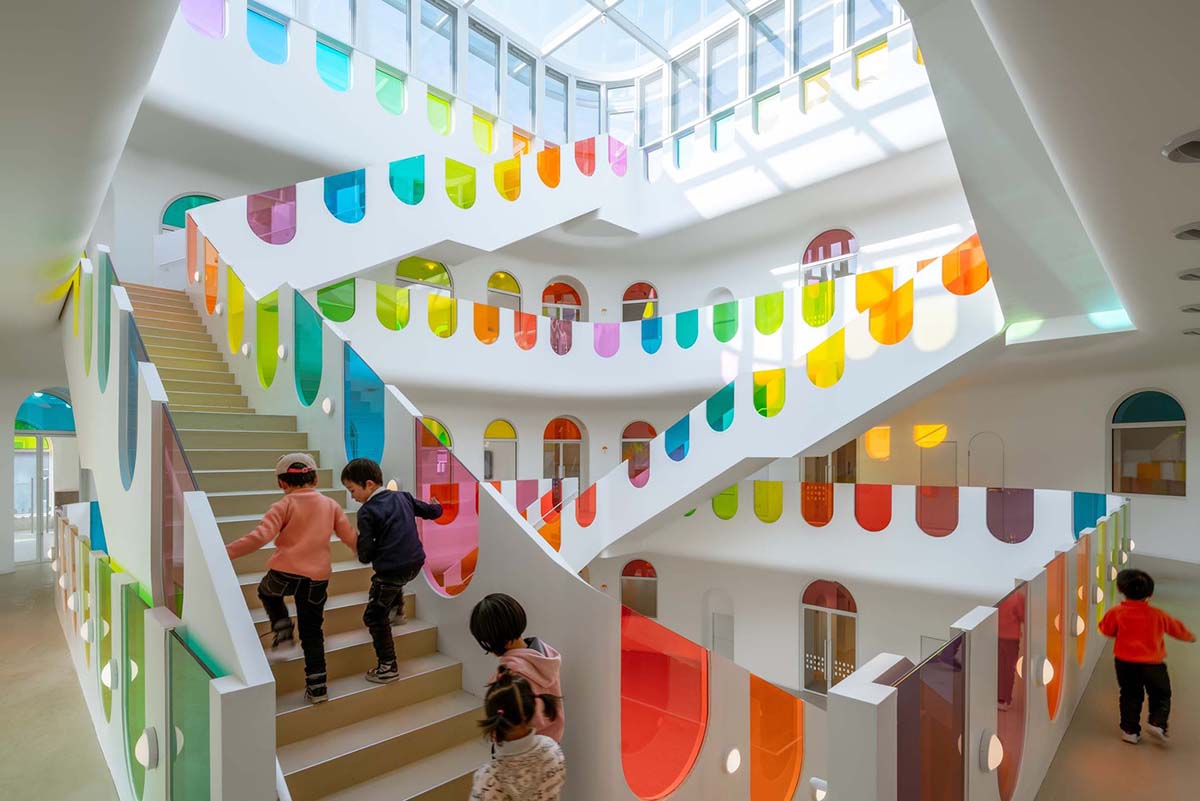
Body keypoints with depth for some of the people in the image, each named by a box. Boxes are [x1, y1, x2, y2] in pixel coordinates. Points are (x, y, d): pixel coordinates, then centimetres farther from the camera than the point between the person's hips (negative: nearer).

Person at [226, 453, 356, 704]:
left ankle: (282, 626, 14)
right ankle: (316, 685, 14)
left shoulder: (283, 506, -2)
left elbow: (260, 537, -15)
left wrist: (227, 551, -11)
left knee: (266, 591, 34)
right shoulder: (331, 504, 7)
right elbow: (350, 538, 8)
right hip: (317, 578, 3)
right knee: (312, 632, 15)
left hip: (285, 573, -2)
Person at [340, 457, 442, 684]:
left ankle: (388, 667, 11)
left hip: (392, 570, -8)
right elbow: (432, 512, 19)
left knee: (374, 617, 9)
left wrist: (364, 555, 12)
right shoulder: (402, 497, 7)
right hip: (416, 563, 8)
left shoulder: (367, 512, -11)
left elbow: (365, 554, -11)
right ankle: (397, 612, 53)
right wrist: (437, 506, 42)